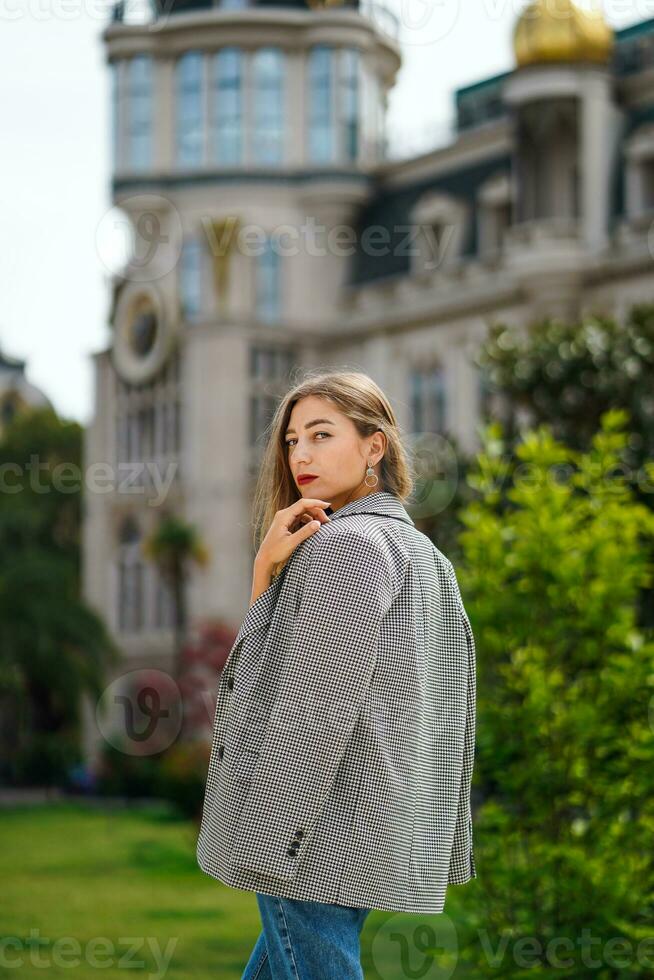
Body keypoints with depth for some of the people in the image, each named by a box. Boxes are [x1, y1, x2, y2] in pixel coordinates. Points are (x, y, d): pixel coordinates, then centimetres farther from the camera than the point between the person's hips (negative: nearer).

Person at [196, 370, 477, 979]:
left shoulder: (346, 544, -12)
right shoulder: (420, 552, 18)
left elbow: (317, 709, -19)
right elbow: (267, 655, 17)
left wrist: (266, 839, -18)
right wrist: (267, 566, 1)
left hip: (317, 836, -10)